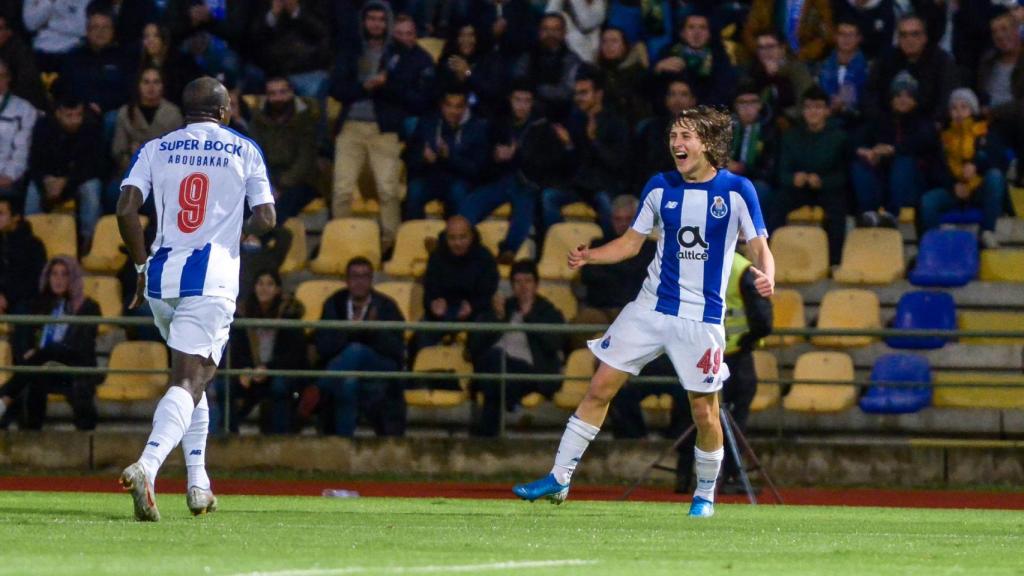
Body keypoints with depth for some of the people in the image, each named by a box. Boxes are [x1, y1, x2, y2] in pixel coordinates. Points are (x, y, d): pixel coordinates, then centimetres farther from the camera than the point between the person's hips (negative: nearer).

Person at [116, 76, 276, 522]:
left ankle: (197, 480, 19)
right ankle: (147, 467, -35)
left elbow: (126, 209, -3)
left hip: (161, 279, 4)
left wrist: (142, 266, 8)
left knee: (191, 374, 24)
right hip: (212, 279, -4)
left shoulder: (156, 150, 9)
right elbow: (265, 219, 1)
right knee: (188, 382, -11)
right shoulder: (244, 151, 5)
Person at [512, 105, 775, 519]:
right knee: (600, 388, -2)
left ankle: (705, 493, 22)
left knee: (704, 410, -1)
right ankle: (560, 478, 4)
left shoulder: (737, 191, -6)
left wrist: (766, 276, -27)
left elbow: (760, 248, -4)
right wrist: (588, 256, -4)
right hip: (650, 308, 3)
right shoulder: (660, 187, 5)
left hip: (701, 319, -3)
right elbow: (632, 241, 13)